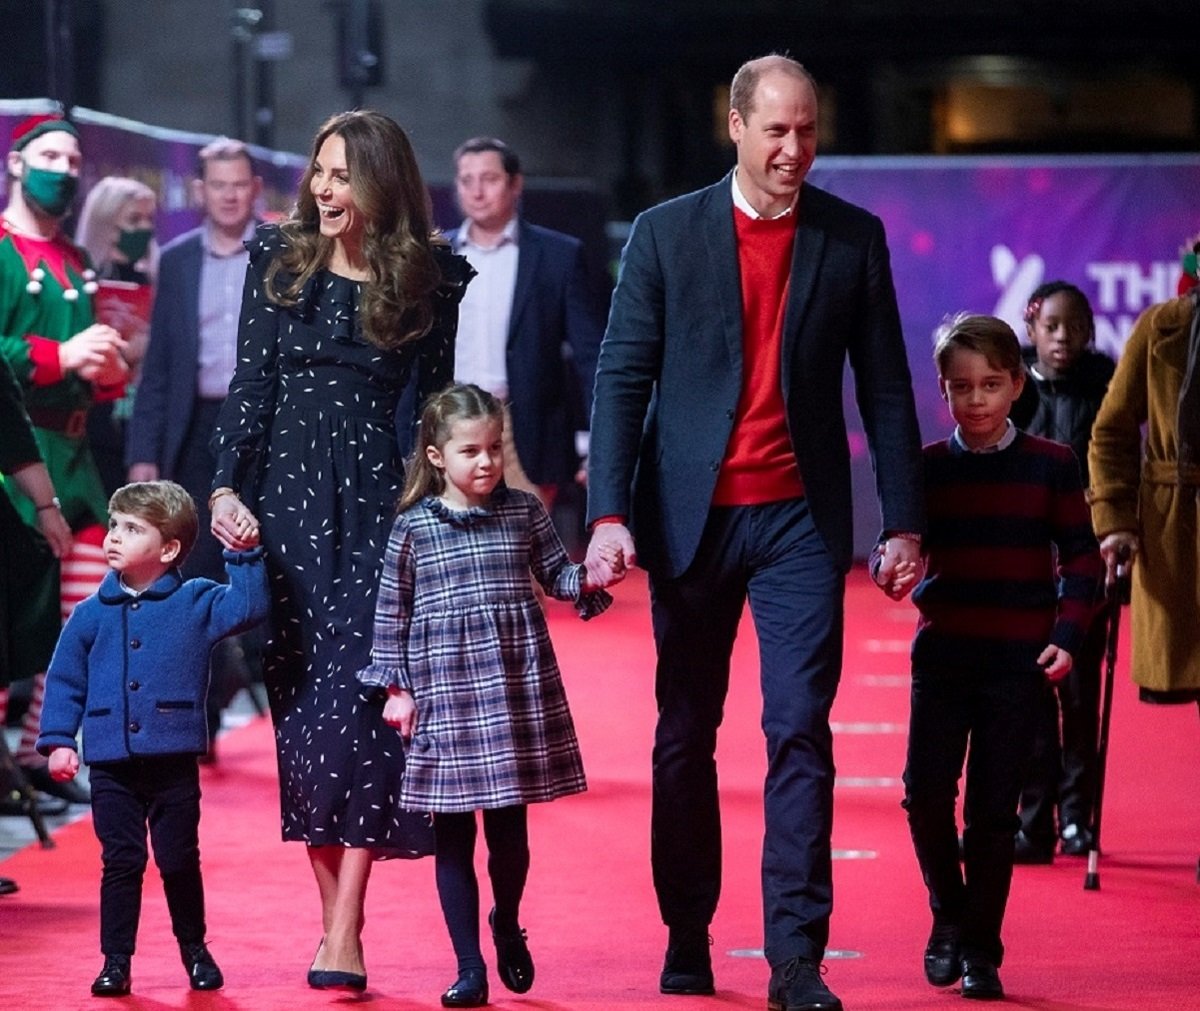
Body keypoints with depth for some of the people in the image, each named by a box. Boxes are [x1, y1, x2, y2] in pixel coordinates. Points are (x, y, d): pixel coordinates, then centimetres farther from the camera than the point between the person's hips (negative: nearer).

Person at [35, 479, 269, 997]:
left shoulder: (195, 602, 1)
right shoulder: (90, 614, 4)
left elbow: (249, 607, -9)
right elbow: (65, 681, 7)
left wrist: (244, 557, -17)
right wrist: (58, 740, 0)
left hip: (174, 763, -1)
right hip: (111, 766, 1)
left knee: (180, 862, 7)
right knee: (121, 863, 4)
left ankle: (195, 951, 24)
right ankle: (115, 961, 11)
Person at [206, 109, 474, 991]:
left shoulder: (431, 277, 2)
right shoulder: (278, 257, 6)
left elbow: (434, 402, 4)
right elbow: (251, 382, 6)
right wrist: (227, 489, -4)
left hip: (379, 499, -2)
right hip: (287, 496, 2)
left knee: (359, 695, -10)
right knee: (299, 702, 2)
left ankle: (346, 937, -12)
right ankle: (332, 912, 10)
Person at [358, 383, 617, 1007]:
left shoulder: (524, 512, 3)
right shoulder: (412, 528, -1)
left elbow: (556, 575, 11)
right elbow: (391, 614, 4)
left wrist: (588, 580, -11)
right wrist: (396, 688, 2)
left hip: (518, 691, 1)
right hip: (445, 695, -1)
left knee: (509, 829, 7)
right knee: (453, 835, 2)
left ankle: (507, 926, 35)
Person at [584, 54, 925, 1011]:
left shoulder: (855, 238, 3)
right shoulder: (666, 233, 1)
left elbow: (885, 386, 6)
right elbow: (623, 377, -1)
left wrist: (904, 521, 1)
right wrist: (609, 511, -11)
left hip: (799, 519, 0)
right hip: (692, 518, 1)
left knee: (801, 733, -8)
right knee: (686, 738, 9)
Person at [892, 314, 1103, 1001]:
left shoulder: (1051, 466, 1)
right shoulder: (929, 467, 5)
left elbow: (1081, 558, 3)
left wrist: (1067, 635, -9)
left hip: (1018, 660, -2)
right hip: (943, 653, 2)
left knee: (994, 807, 1)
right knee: (926, 790, -6)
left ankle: (981, 949, 12)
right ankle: (949, 916, 17)